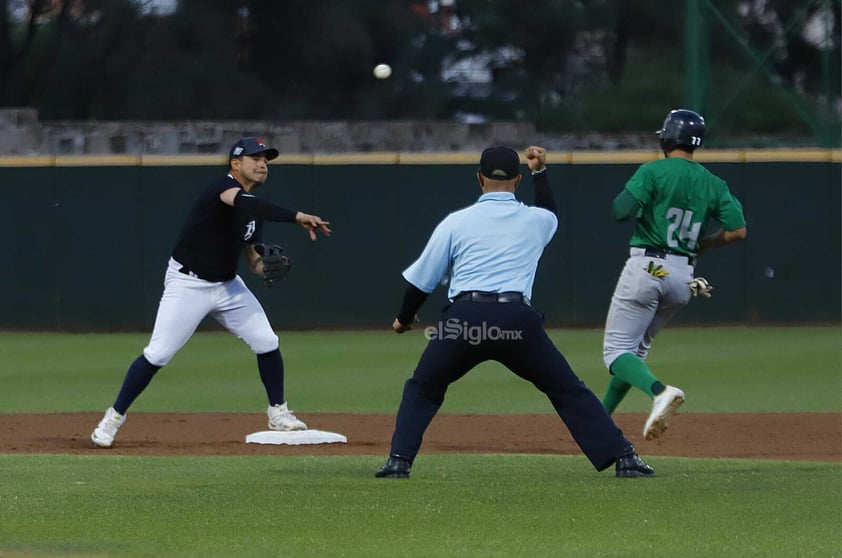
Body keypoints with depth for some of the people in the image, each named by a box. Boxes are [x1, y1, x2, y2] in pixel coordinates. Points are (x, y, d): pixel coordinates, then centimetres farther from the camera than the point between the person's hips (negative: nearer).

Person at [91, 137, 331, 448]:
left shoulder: (255, 209, 7)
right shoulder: (223, 187, -18)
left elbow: (253, 257, 14)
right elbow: (242, 203, -42)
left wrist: (263, 264, -12)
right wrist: (298, 217, -49)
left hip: (227, 285, 8)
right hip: (188, 283, -8)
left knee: (267, 343, -1)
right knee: (158, 354, -10)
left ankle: (279, 413, 16)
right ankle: (114, 417, 3)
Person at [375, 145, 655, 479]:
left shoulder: (456, 222, 12)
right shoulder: (537, 221, 16)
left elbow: (422, 280, 15)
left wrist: (404, 319, 32)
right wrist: (540, 172, 50)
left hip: (464, 317, -1)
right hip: (517, 319, 1)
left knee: (422, 389, 20)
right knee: (567, 390, 12)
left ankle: (399, 462, 5)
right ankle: (623, 458, 4)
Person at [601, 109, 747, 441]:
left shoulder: (653, 172, -7)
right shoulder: (713, 185, 7)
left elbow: (620, 211, -16)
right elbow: (738, 230, -1)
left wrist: (631, 194, 8)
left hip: (646, 267, -6)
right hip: (684, 276, 6)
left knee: (617, 350, -5)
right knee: (636, 347, 21)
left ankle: (659, 392, -32)